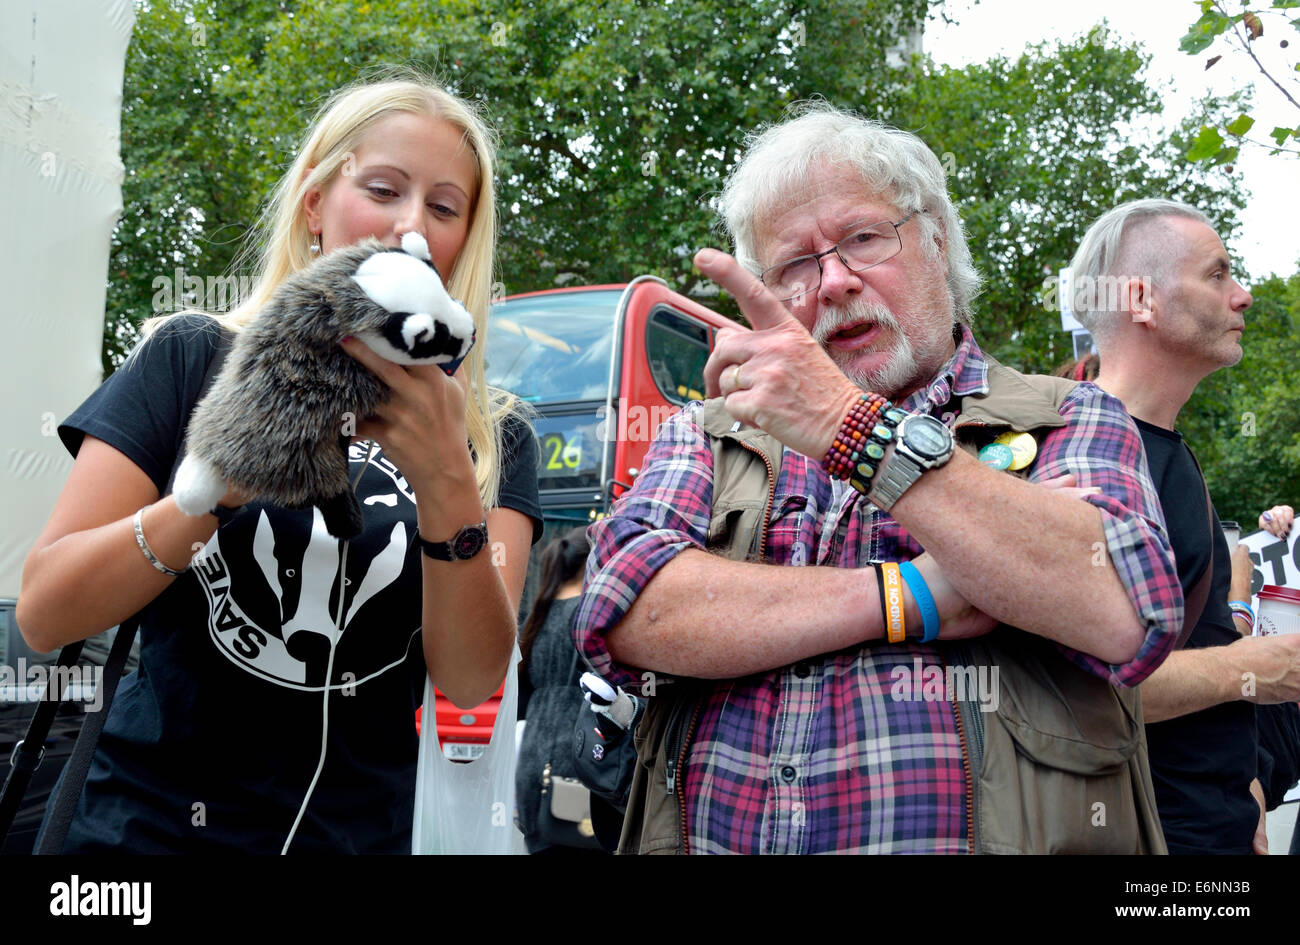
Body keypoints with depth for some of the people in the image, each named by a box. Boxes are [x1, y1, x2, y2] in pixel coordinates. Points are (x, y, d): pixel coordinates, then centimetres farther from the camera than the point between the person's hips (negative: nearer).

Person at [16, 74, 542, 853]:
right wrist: (232, 475, -26)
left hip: (360, 833, 1)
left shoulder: (494, 437, -4)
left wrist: (447, 486, -30)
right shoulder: (197, 358, -5)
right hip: (150, 824, -1)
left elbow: (470, 680, -14)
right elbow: (43, 614, -12)